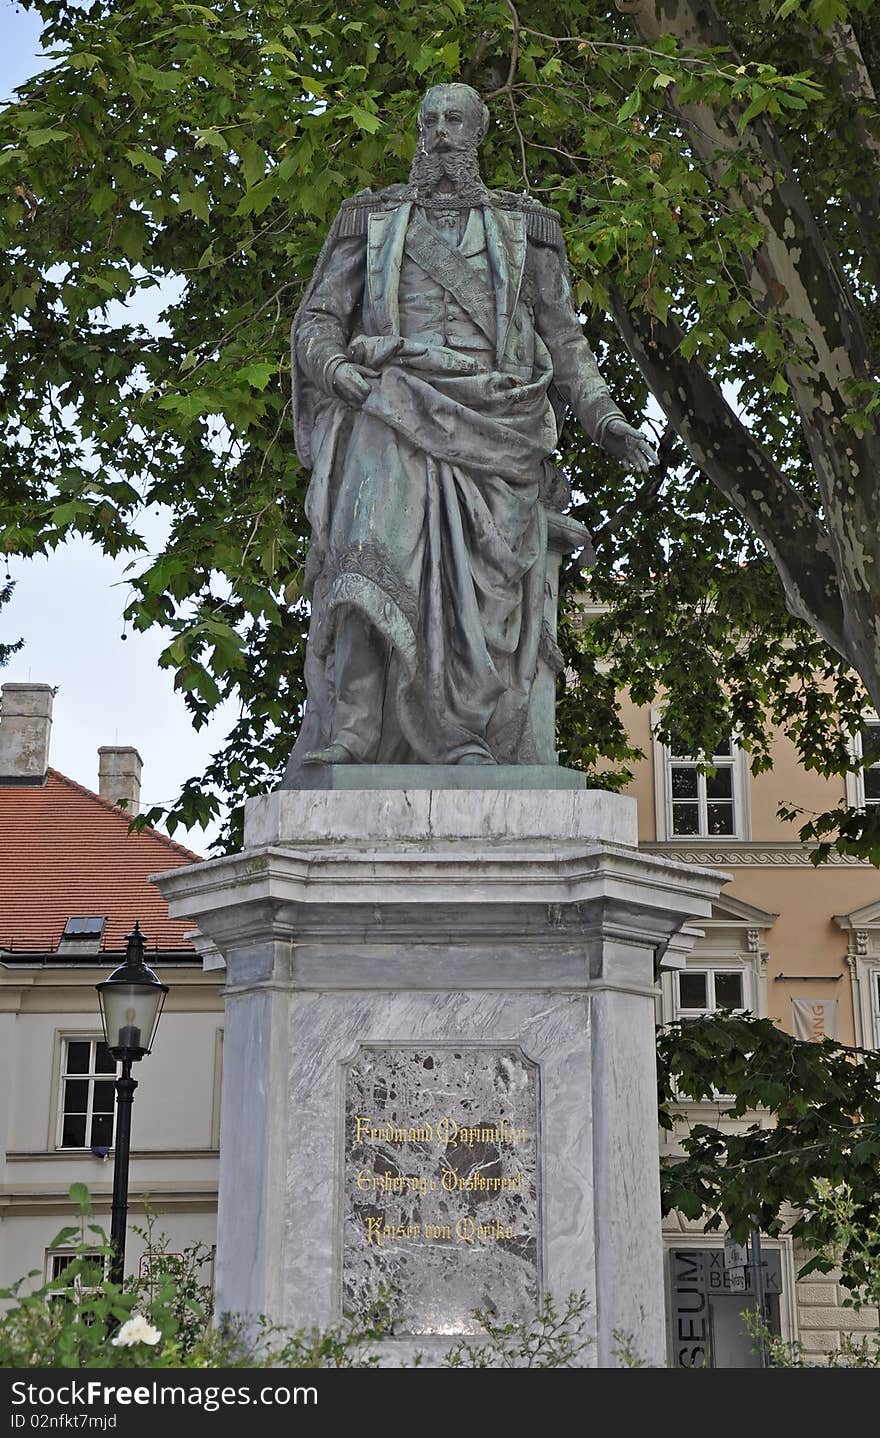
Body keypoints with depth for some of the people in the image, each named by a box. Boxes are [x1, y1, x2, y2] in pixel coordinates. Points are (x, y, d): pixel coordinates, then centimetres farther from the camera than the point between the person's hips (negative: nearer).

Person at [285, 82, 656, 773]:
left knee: (483, 577, -14)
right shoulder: (373, 217, 21)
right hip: (391, 405, -1)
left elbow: (563, 338, 20)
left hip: (490, 416, 1)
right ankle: (350, 730, -28)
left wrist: (604, 417, 6)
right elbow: (318, 317, 15)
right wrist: (332, 364, -9)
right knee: (374, 551, -23)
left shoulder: (523, 225, 22)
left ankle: (467, 738, -17)